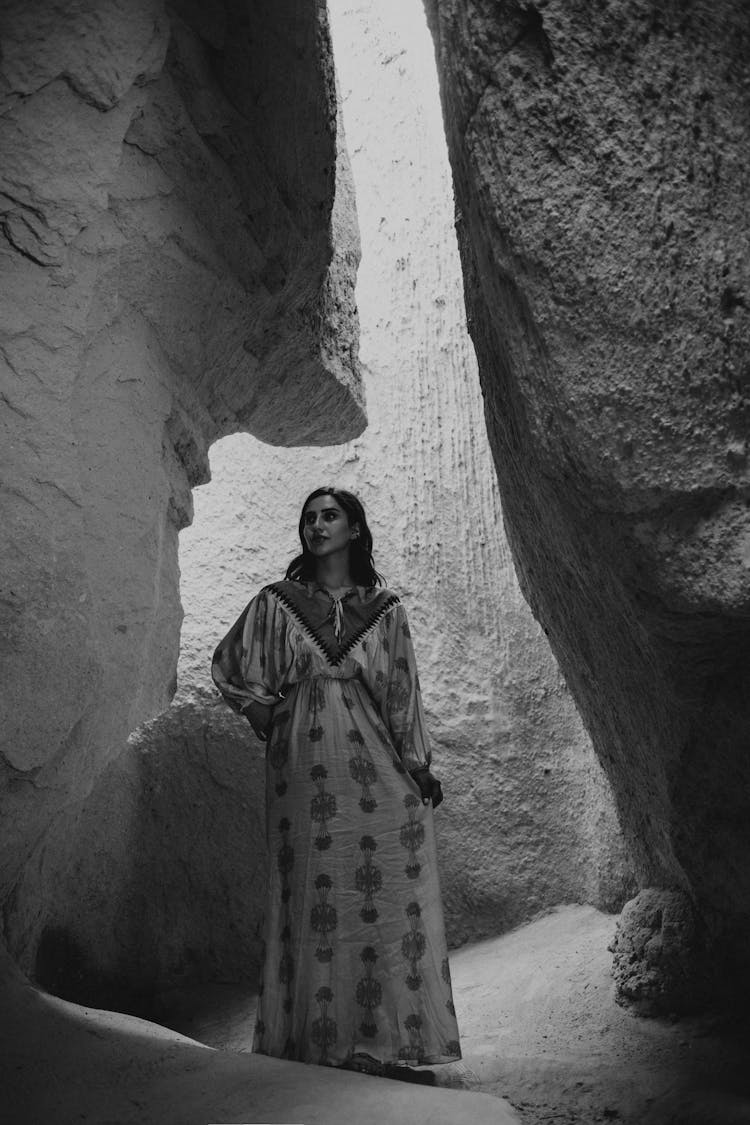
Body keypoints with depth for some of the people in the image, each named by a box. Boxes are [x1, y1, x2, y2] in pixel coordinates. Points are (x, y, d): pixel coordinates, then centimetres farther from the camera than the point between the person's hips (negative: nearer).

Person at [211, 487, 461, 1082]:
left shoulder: (385, 608, 9)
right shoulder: (276, 603, 7)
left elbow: (403, 688, 8)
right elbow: (229, 667, 15)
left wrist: (418, 765, 3)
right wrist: (272, 717, 5)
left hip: (378, 769, 1)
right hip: (305, 770, 0)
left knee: (391, 896, -1)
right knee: (314, 900, 2)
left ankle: (392, 1043, 10)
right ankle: (319, 1042, 12)